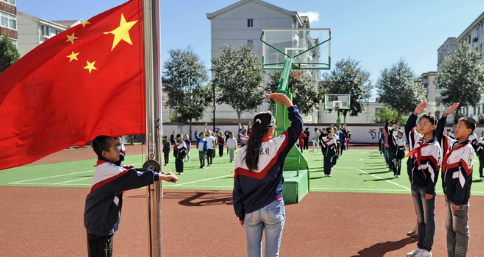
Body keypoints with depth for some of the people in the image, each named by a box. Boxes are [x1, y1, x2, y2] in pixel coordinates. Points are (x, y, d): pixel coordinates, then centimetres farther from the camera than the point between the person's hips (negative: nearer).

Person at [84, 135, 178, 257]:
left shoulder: (107, 168, 6)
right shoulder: (107, 170, -22)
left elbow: (130, 171, 3)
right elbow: (133, 177, -26)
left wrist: (160, 174, -6)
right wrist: (161, 176, -20)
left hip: (105, 225, 9)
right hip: (98, 226, -9)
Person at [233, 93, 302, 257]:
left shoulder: (242, 153, -1)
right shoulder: (276, 145, -10)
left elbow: (237, 188, 2)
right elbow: (298, 124, 1)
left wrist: (240, 214, 11)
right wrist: (287, 102, 10)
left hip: (251, 211, 3)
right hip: (273, 208, -2)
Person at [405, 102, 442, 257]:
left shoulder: (435, 146, -11)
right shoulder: (417, 140, 7)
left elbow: (435, 170, -13)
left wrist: (430, 190, -15)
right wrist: (415, 113, -3)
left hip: (426, 187, -7)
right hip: (415, 186, 7)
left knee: (429, 219, 3)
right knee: (420, 219, 15)